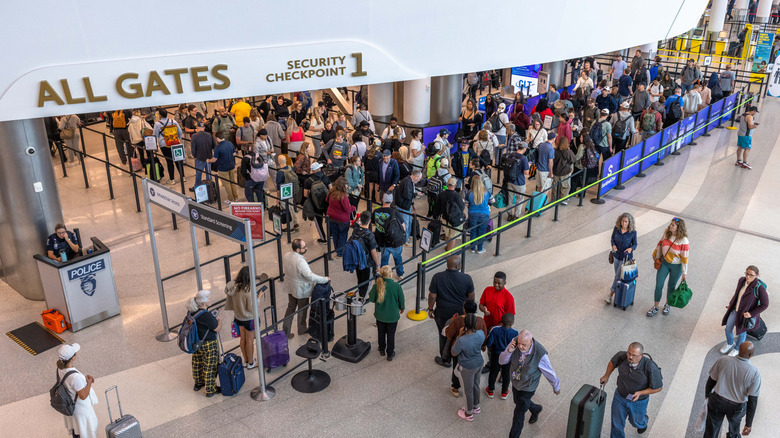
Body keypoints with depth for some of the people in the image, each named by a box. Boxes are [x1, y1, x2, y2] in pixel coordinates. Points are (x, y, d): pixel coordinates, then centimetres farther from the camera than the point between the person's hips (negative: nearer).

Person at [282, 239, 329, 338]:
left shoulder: (286, 256, -8)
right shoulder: (300, 261, -34)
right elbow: (311, 276, -35)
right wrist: (325, 279, -25)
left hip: (290, 287, 7)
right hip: (301, 290, -7)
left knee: (290, 308, 19)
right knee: (302, 309, 16)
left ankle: (285, 332, 23)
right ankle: (301, 330, 35)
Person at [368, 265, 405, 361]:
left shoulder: (376, 286, -19)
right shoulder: (396, 286, -22)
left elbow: (371, 299, -6)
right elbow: (401, 299, -8)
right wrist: (402, 308, 12)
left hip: (380, 315, 2)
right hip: (392, 315, -2)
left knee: (381, 333, 23)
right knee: (391, 334, 16)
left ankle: (382, 350, 42)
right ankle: (390, 354, 29)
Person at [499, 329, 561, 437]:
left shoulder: (540, 354, -35)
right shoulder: (514, 343, -25)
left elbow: (549, 373, -17)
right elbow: (501, 361, -15)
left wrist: (556, 387, -1)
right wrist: (509, 351, -35)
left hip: (527, 388, -5)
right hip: (515, 383, 5)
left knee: (518, 415, 6)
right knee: (518, 401, 32)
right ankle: (536, 409, 63)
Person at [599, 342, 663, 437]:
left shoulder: (650, 368, -34)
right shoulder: (622, 356, -25)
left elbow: (658, 387, -19)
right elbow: (613, 362, 0)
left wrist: (640, 393, -29)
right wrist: (606, 376, 6)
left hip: (638, 401, -1)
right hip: (620, 396, 2)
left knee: (636, 422, 28)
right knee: (617, 424, 12)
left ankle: (644, 421, 63)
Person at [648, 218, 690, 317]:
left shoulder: (683, 240, -23)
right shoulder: (666, 233, -9)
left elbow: (684, 257, -18)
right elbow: (661, 243, 9)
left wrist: (684, 272, -13)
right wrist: (656, 255, 20)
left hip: (676, 267, -4)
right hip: (664, 263, 4)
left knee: (671, 286, 15)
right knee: (658, 285, 4)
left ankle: (667, 305, 39)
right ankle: (655, 307, 18)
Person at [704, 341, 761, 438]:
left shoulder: (723, 360, -19)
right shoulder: (755, 373, -22)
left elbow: (711, 380, -7)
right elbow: (752, 401, -18)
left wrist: (707, 394, 14)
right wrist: (749, 424, -10)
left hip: (717, 401, 0)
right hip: (736, 407, 0)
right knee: (734, 422, 33)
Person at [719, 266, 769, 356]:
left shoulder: (759, 288, -28)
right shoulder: (742, 280, -10)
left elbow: (765, 304, -18)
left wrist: (751, 314, -20)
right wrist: (730, 304, 14)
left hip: (746, 314, -5)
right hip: (735, 310, 5)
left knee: (741, 332, 17)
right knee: (728, 328, 16)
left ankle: (737, 349, 44)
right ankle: (730, 344, 47)